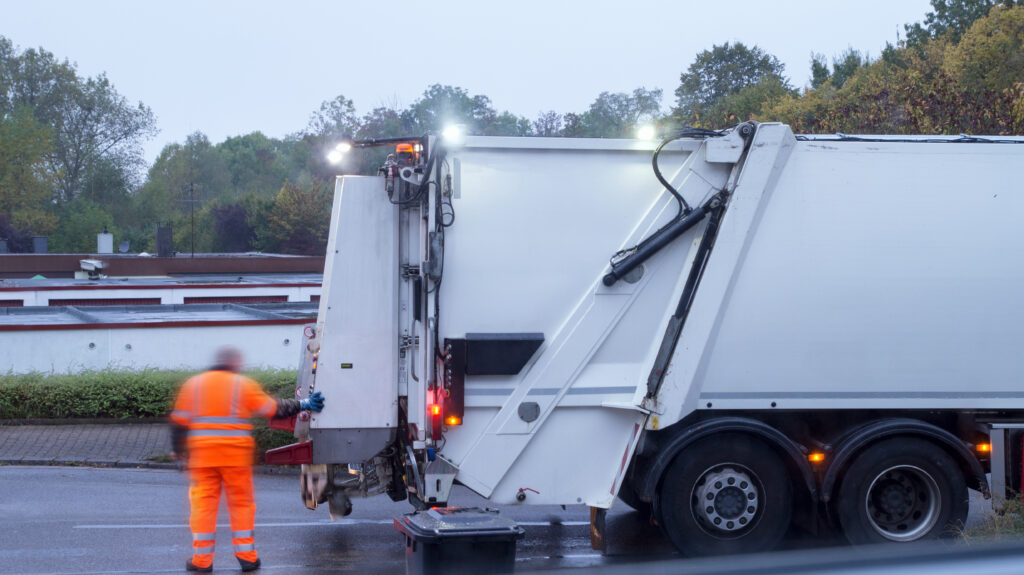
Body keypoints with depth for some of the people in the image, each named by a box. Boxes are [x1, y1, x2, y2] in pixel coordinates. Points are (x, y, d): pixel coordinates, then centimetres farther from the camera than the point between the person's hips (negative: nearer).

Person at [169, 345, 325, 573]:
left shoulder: (193, 384, 9)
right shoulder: (244, 385, 2)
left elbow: (179, 421, 8)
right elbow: (273, 408, 2)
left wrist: (179, 450, 18)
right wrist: (302, 405, 13)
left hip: (202, 454, 1)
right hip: (236, 454, -1)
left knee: (203, 503, 5)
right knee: (241, 503, 9)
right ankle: (246, 556, 10)